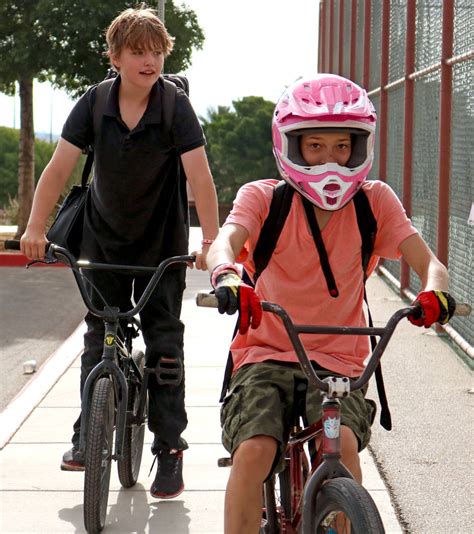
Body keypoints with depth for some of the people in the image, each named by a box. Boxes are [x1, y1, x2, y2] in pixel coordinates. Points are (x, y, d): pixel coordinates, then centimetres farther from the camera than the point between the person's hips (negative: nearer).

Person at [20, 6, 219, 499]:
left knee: (163, 341, -2)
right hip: (104, 238, 2)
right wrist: (35, 227, -23)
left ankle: (169, 448, 4)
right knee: (98, 337, 7)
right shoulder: (94, 103, -12)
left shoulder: (175, 106, -18)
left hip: (161, 243, -2)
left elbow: (199, 175, -24)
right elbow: (59, 166, -14)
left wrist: (210, 241, -32)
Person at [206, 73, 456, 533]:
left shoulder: (374, 201, 3)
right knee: (253, 451, -26)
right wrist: (227, 275, -45)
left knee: (342, 444, -28)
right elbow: (225, 241, -20)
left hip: (338, 363, 1)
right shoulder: (262, 197, -1)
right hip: (265, 357, 0)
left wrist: (434, 290, -34)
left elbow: (425, 260, -9)